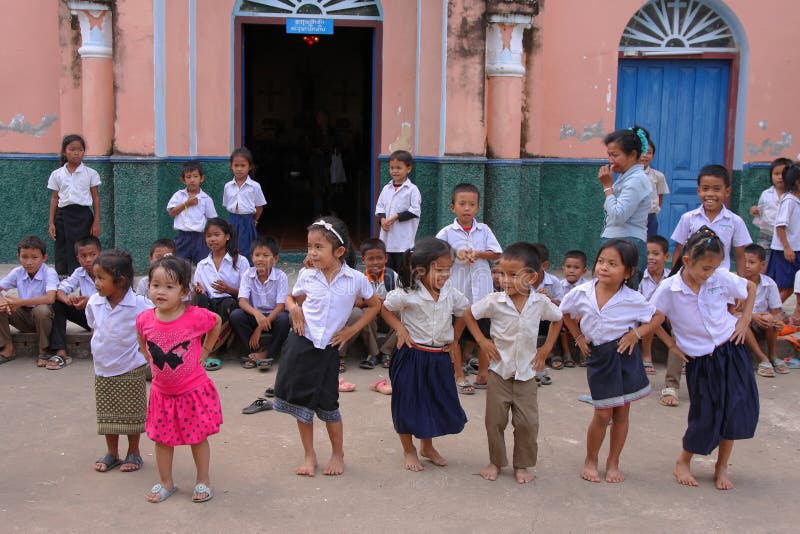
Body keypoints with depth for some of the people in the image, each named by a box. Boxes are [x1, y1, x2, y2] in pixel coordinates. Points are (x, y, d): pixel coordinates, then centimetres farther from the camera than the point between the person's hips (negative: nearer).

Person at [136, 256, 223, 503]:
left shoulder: (196, 316, -21)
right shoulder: (144, 320, -11)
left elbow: (217, 322, 1)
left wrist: (204, 351, 0)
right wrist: (153, 362, 4)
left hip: (193, 390, -3)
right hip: (162, 392, 3)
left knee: (198, 437, 10)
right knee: (162, 438, 13)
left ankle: (203, 481, 27)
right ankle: (165, 483, 30)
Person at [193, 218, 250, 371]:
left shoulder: (240, 261, 7)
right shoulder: (202, 265, 18)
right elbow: (197, 293, 16)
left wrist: (228, 289, -15)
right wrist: (198, 291, -9)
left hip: (231, 302, -3)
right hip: (209, 306, 3)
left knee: (228, 304, -38)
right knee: (201, 299, -32)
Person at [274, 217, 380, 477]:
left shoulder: (356, 279, -8)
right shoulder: (307, 276, -3)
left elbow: (375, 305, 8)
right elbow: (291, 297, 16)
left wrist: (352, 330, 0)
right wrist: (294, 308, -7)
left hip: (328, 348, -2)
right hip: (301, 344, 2)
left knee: (328, 404, 3)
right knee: (301, 400, 6)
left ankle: (338, 454, 24)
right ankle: (309, 455, 22)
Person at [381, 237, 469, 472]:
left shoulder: (451, 293, -5)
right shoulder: (406, 295, -19)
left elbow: (464, 312, 14)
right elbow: (385, 309, -3)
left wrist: (454, 340, 12)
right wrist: (400, 328, -16)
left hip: (439, 357, 5)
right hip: (412, 355, -4)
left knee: (439, 402, 14)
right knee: (408, 403, 5)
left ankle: (427, 447, 36)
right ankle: (408, 450, 26)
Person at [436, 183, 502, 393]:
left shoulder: (484, 230, 4)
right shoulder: (447, 232, -2)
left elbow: (496, 253, 1)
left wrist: (477, 253, -15)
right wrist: (455, 253, -19)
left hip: (480, 291, 1)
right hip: (456, 289, -1)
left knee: (482, 333, 9)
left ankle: (483, 374, 23)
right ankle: (459, 376, 18)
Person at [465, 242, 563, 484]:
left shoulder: (541, 303, -8)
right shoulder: (494, 301, -13)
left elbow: (557, 319, 12)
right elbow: (469, 314, 2)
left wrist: (546, 347, 5)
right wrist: (482, 340, -5)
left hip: (526, 373, 1)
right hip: (499, 372, -1)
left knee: (528, 422, 2)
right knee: (495, 420, 7)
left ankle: (522, 465, 19)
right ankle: (495, 462, 24)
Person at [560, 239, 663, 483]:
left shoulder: (632, 299, -13)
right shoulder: (582, 293, -8)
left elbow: (658, 317, 1)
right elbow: (565, 313, 11)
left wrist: (637, 333, -11)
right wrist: (579, 337, 4)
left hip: (625, 356, 0)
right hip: (598, 357, 0)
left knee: (622, 413, 8)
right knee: (603, 414, 2)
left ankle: (613, 463, 24)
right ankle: (590, 460, 22)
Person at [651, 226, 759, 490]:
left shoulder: (722, 278, -8)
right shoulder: (669, 289, -15)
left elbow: (750, 288, 11)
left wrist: (745, 320, 5)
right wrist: (670, 343, -4)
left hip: (731, 351, 3)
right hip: (700, 360, -3)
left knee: (737, 409, -1)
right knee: (706, 416, -1)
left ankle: (722, 467, 17)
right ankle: (683, 462, 24)